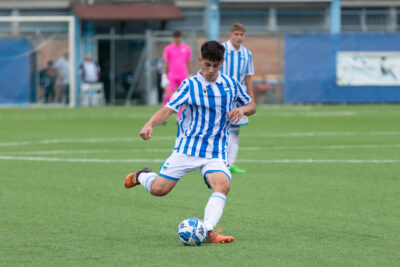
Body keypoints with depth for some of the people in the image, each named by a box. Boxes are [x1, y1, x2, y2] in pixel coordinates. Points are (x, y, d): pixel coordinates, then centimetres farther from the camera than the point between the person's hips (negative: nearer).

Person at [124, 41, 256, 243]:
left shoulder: (231, 84, 6)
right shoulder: (190, 85, -4)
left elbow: (251, 106, 19)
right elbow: (168, 109, -14)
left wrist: (241, 110, -6)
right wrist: (150, 124, -33)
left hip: (215, 152, 2)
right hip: (187, 147, -2)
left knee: (222, 185, -26)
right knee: (158, 189, -4)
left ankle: (207, 231, -29)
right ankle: (142, 176, 30)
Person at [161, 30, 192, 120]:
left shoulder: (187, 48, 9)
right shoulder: (168, 48, 4)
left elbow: (189, 63, 14)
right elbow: (165, 64, 4)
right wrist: (164, 77, -2)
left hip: (183, 77, 2)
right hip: (171, 77, -2)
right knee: (168, 97, -12)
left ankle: (179, 118, 3)